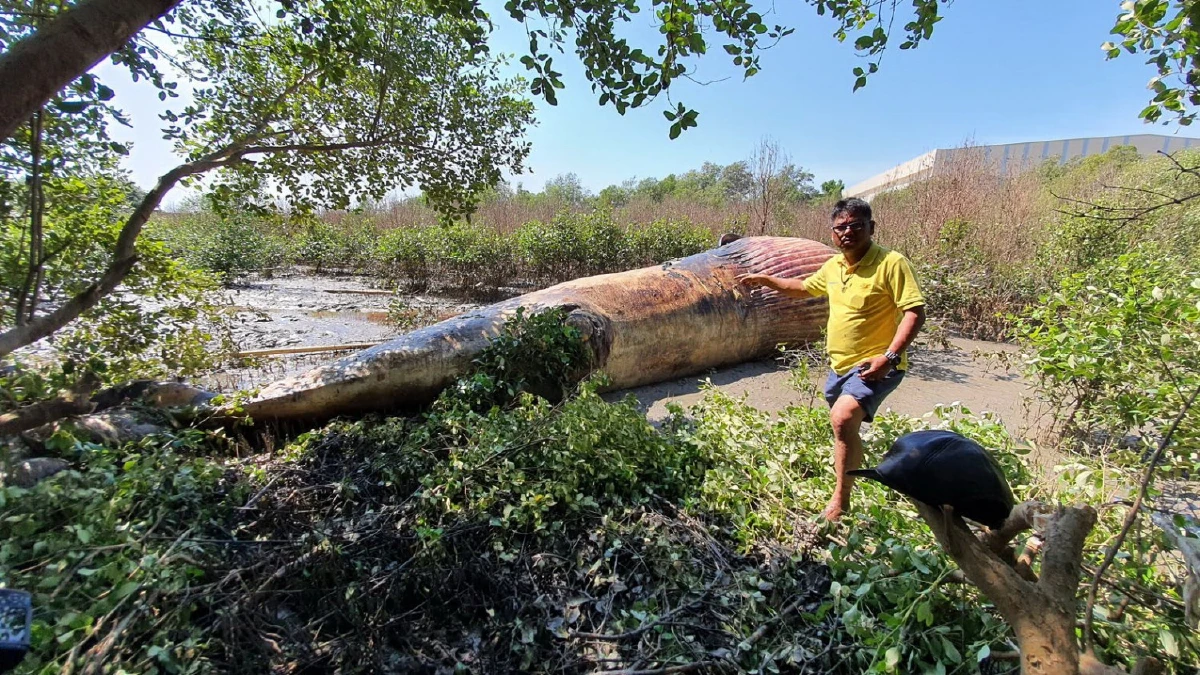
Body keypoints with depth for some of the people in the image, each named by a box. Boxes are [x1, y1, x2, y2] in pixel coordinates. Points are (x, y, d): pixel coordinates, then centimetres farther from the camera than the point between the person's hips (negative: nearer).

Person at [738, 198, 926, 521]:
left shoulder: (891, 263, -15)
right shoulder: (833, 266, 7)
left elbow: (915, 313, -20)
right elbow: (804, 288, 26)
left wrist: (889, 356, -29)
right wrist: (765, 280, 20)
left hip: (874, 366, -8)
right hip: (840, 365, 8)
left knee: (843, 418, -29)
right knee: (843, 425, 26)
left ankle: (840, 500, -14)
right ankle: (849, 466, 57)